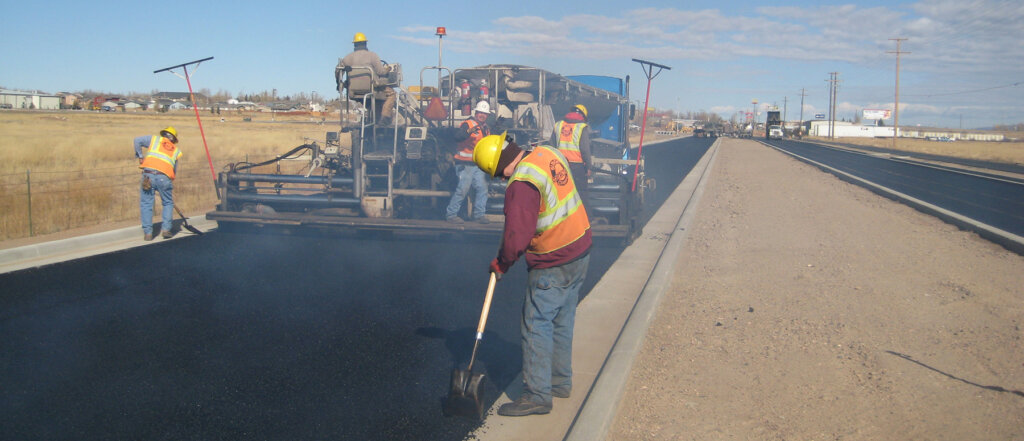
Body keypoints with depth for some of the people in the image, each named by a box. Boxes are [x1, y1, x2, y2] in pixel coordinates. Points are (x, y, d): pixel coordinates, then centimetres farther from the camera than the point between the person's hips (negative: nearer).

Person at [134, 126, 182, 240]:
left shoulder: (155, 139, 20)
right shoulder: (176, 151, 23)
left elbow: (137, 140, 11)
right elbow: (174, 169, 22)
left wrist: (140, 156, 20)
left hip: (148, 174, -1)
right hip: (165, 178, 1)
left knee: (146, 204, 7)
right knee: (168, 204, 18)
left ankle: (148, 232, 4)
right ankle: (166, 229, 7)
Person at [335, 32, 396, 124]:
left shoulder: (349, 57, 7)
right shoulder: (372, 55, -6)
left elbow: (338, 70, 11)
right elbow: (381, 71, -10)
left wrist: (340, 83, 24)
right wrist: (386, 69, 12)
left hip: (354, 91, 6)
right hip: (370, 88, -6)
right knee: (390, 92, 14)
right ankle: (385, 115, 0)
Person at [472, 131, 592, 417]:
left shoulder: (522, 184, -22)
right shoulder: (548, 153, 3)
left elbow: (517, 236, -21)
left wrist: (500, 264, -4)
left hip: (553, 265, -9)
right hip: (581, 250, 9)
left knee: (537, 326, -1)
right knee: (562, 321, 18)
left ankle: (537, 395, 4)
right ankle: (560, 382, 29)